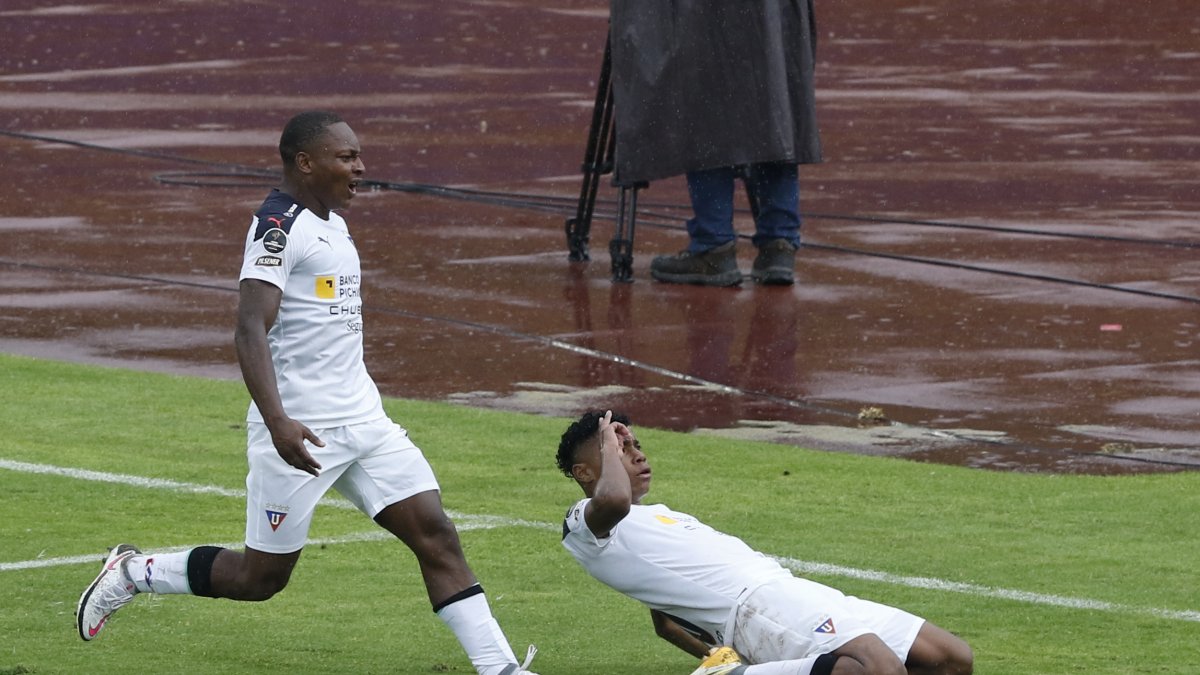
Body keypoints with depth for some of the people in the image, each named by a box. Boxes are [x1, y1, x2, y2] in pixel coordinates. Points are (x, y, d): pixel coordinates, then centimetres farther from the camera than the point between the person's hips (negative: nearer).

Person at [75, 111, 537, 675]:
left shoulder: (331, 223, 15)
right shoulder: (279, 225, -14)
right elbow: (250, 332, -25)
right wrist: (278, 422, -36)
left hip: (362, 418, 8)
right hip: (301, 431, -8)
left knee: (435, 534, -4)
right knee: (262, 576, 2)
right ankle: (132, 572, 21)